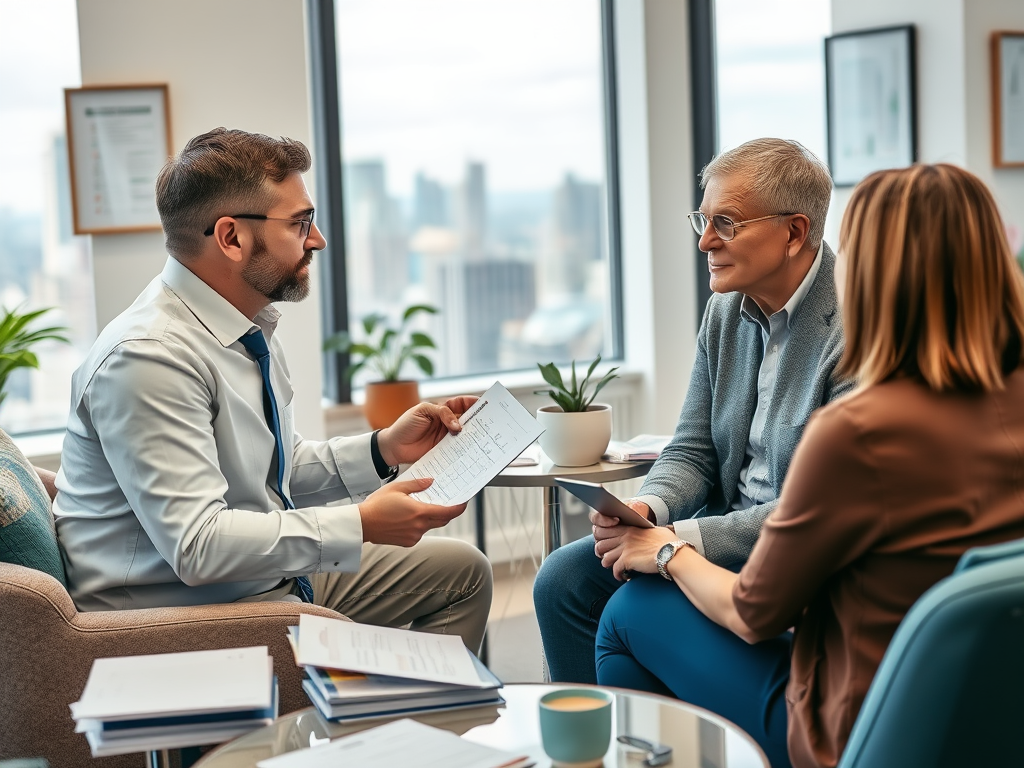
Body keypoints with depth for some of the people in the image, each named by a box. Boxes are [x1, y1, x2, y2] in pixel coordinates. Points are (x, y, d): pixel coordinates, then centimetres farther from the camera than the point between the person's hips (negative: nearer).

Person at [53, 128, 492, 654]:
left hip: (270, 575, 10)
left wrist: (384, 450, 2)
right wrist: (360, 525, -27)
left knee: (463, 571, 11)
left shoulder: (251, 328, 5)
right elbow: (197, 545, -30)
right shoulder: (148, 359, -25)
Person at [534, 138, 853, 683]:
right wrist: (647, 508, -13)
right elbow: (693, 452, 10)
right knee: (563, 579, -3)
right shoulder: (726, 311, 7)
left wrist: (682, 540, -25)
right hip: (726, 527, 8)